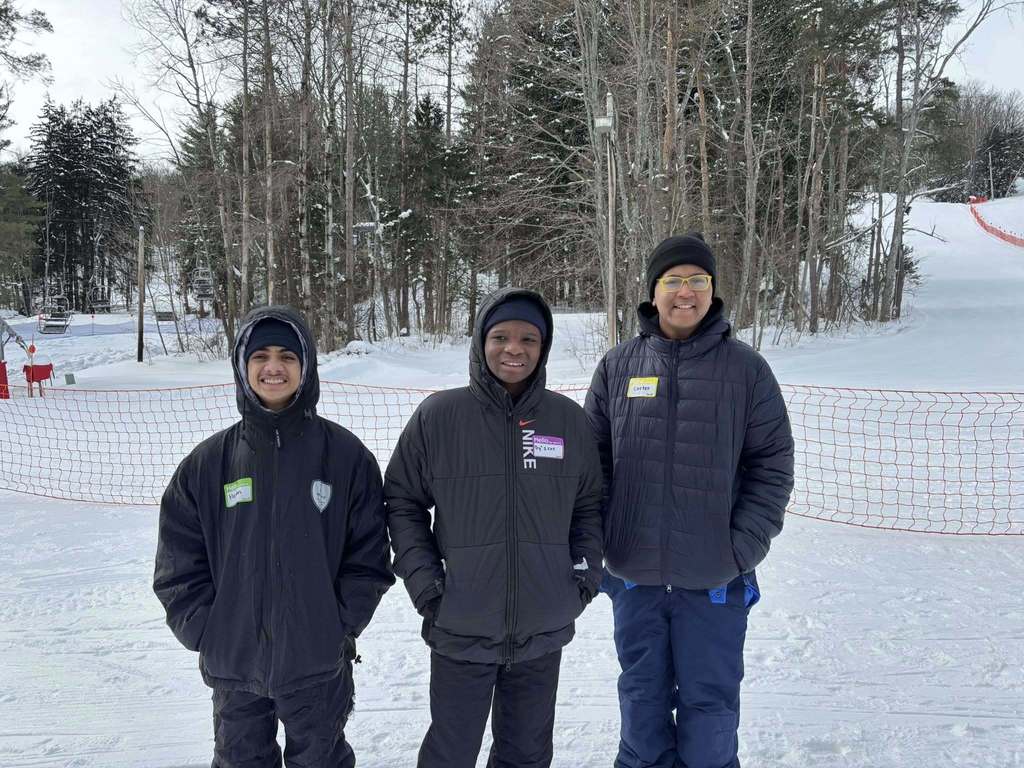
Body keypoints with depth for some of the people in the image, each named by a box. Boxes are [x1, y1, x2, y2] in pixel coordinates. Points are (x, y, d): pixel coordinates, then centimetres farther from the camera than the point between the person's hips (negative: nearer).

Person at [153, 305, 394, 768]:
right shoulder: (208, 463, -2)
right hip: (232, 665, 2)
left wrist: (339, 626, -10)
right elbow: (179, 563, 1)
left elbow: (368, 556, -4)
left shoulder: (345, 454, -7)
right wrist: (208, 633, -6)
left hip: (318, 663, -1)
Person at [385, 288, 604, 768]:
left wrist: (586, 574, 1)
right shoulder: (438, 416, -8)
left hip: (543, 630, 3)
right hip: (460, 630, -2)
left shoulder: (568, 419, -1)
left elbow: (589, 504, 10)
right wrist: (423, 581, -7)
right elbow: (402, 502, 0)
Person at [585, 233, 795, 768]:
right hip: (634, 574, 2)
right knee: (642, 695, 17)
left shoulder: (746, 369, -3)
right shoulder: (618, 365, 2)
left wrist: (743, 547, -10)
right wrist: (600, 542, -1)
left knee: (709, 702, 11)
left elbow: (773, 465, -1)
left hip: (716, 579, -2)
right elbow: (594, 458, 7)